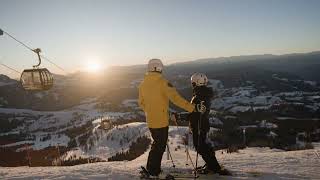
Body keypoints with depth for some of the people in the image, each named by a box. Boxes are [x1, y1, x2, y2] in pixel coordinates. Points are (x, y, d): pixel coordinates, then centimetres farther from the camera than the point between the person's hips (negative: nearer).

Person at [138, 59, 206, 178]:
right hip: (161, 121, -7)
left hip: (150, 121, 7)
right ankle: (154, 172, 19)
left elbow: (141, 103, 13)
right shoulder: (162, 83, -18)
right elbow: (176, 98, -25)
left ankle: (151, 169, 34)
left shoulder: (143, 84, 2)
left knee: (156, 143, 24)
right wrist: (193, 108, -23)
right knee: (160, 146, 9)